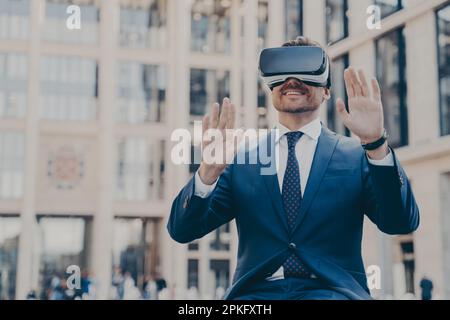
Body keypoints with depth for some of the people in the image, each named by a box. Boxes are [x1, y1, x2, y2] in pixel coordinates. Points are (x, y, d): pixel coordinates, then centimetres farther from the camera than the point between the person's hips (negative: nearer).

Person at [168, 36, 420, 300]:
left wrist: (376, 142, -16)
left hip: (331, 290, -1)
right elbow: (182, 230, 6)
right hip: (256, 290, 1)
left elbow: (401, 224, -4)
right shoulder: (241, 159, 13)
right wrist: (209, 171, -13)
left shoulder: (357, 155, 10)